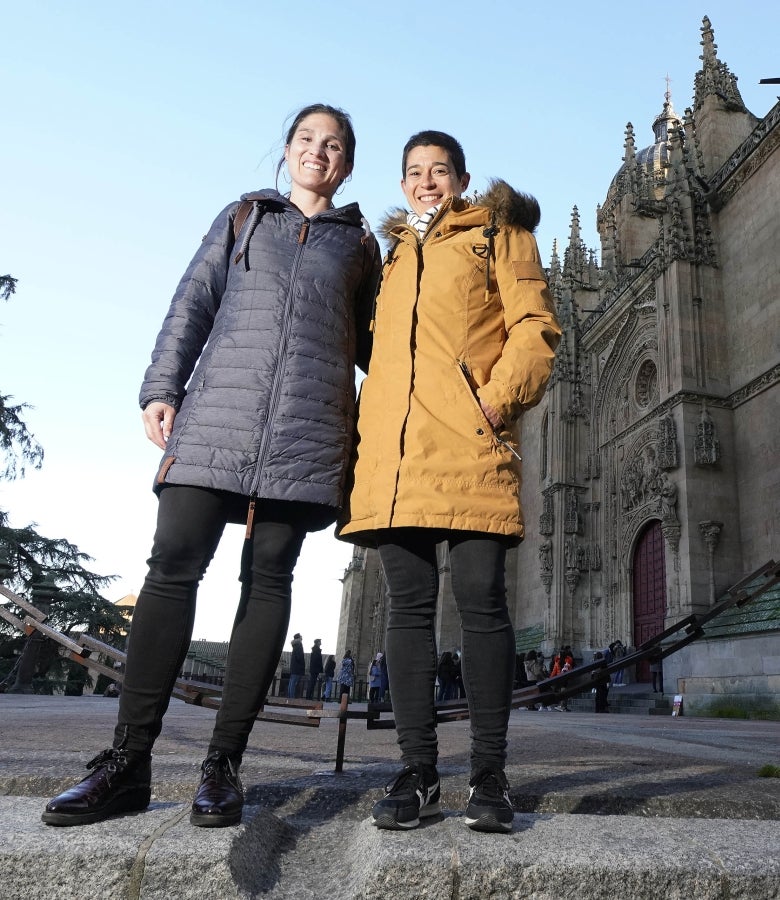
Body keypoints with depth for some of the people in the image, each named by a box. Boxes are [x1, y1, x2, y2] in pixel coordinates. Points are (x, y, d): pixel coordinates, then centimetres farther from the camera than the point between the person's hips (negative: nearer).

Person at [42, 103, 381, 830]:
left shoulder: (359, 245, 21)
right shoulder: (242, 217, 21)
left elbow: (366, 341, 22)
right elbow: (192, 305, 13)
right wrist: (161, 388, 1)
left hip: (308, 427, 0)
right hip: (218, 414, 0)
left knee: (268, 575, -4)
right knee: (174, 562, -9)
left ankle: (223, 763, 2)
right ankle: (128, 760, -3)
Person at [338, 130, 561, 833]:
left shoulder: (498, 235, 16)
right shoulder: (394, 255, 29)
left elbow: (536, 326, 3)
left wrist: (498, 400, -12)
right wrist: (366, 433, 13)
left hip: (471, 442, -4)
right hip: (394, 448, 4)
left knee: (480, 599, -7)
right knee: (409, 606, 1)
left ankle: (489, 775, 4)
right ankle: (418, 772, 8)